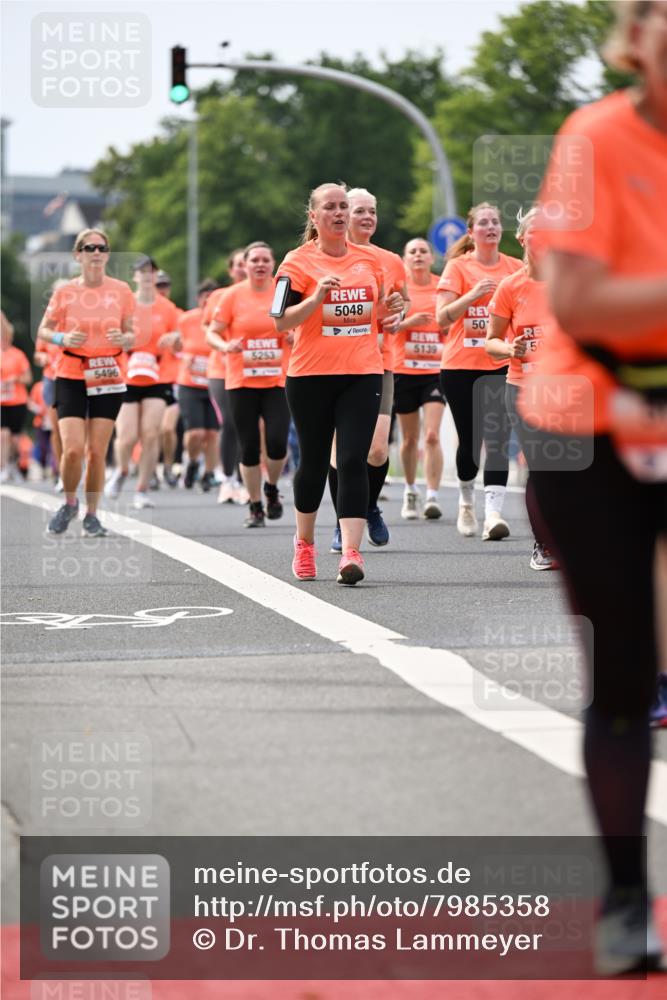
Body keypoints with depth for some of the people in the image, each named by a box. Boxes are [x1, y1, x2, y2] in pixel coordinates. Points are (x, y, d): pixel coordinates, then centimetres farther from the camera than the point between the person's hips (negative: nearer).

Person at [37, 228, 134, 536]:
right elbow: (43, 330, 6)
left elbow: (132, 336, 7)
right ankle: (69, 503, 14)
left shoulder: (121, 290, 1)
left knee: (97, 452, 0)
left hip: (108, 378, 1)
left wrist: (123, 339, -16)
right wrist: (63, 339, -15)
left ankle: (91, 515, 15)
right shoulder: (65, 292, -2)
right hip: (71, 377, -1)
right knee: (72, 449, -13)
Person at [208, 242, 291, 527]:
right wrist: (225, 346, -19)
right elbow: (212, 333, 2)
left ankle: (271, 489, 17)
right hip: (241, 383, 0)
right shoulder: (233, 295, 1)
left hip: (278, 381, 0)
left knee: (277, 441, -13)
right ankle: (255, 507, 15)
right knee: (249, 447, 1)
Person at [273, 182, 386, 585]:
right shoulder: (298, 261, -3)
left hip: (363, 374, 2)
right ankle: (305, 543, 31)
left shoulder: (370, 259, 10)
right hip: (311, 375, -2)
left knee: (353, 461, -10)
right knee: (314, 461, 9)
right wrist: (318, 297, -22)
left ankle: (351, 553, -17)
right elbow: (281, 321, -10)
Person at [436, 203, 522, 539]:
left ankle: (493, 513, -18)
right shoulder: (458, 267, 0)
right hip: (460, 366, -1)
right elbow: (442, 317, -8)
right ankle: (466, 502, 29)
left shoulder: (515, 268, 8)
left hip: (501, 365, 1)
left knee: (497, 440, -12)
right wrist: (473, 295, -21)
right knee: (470, 440, 4)